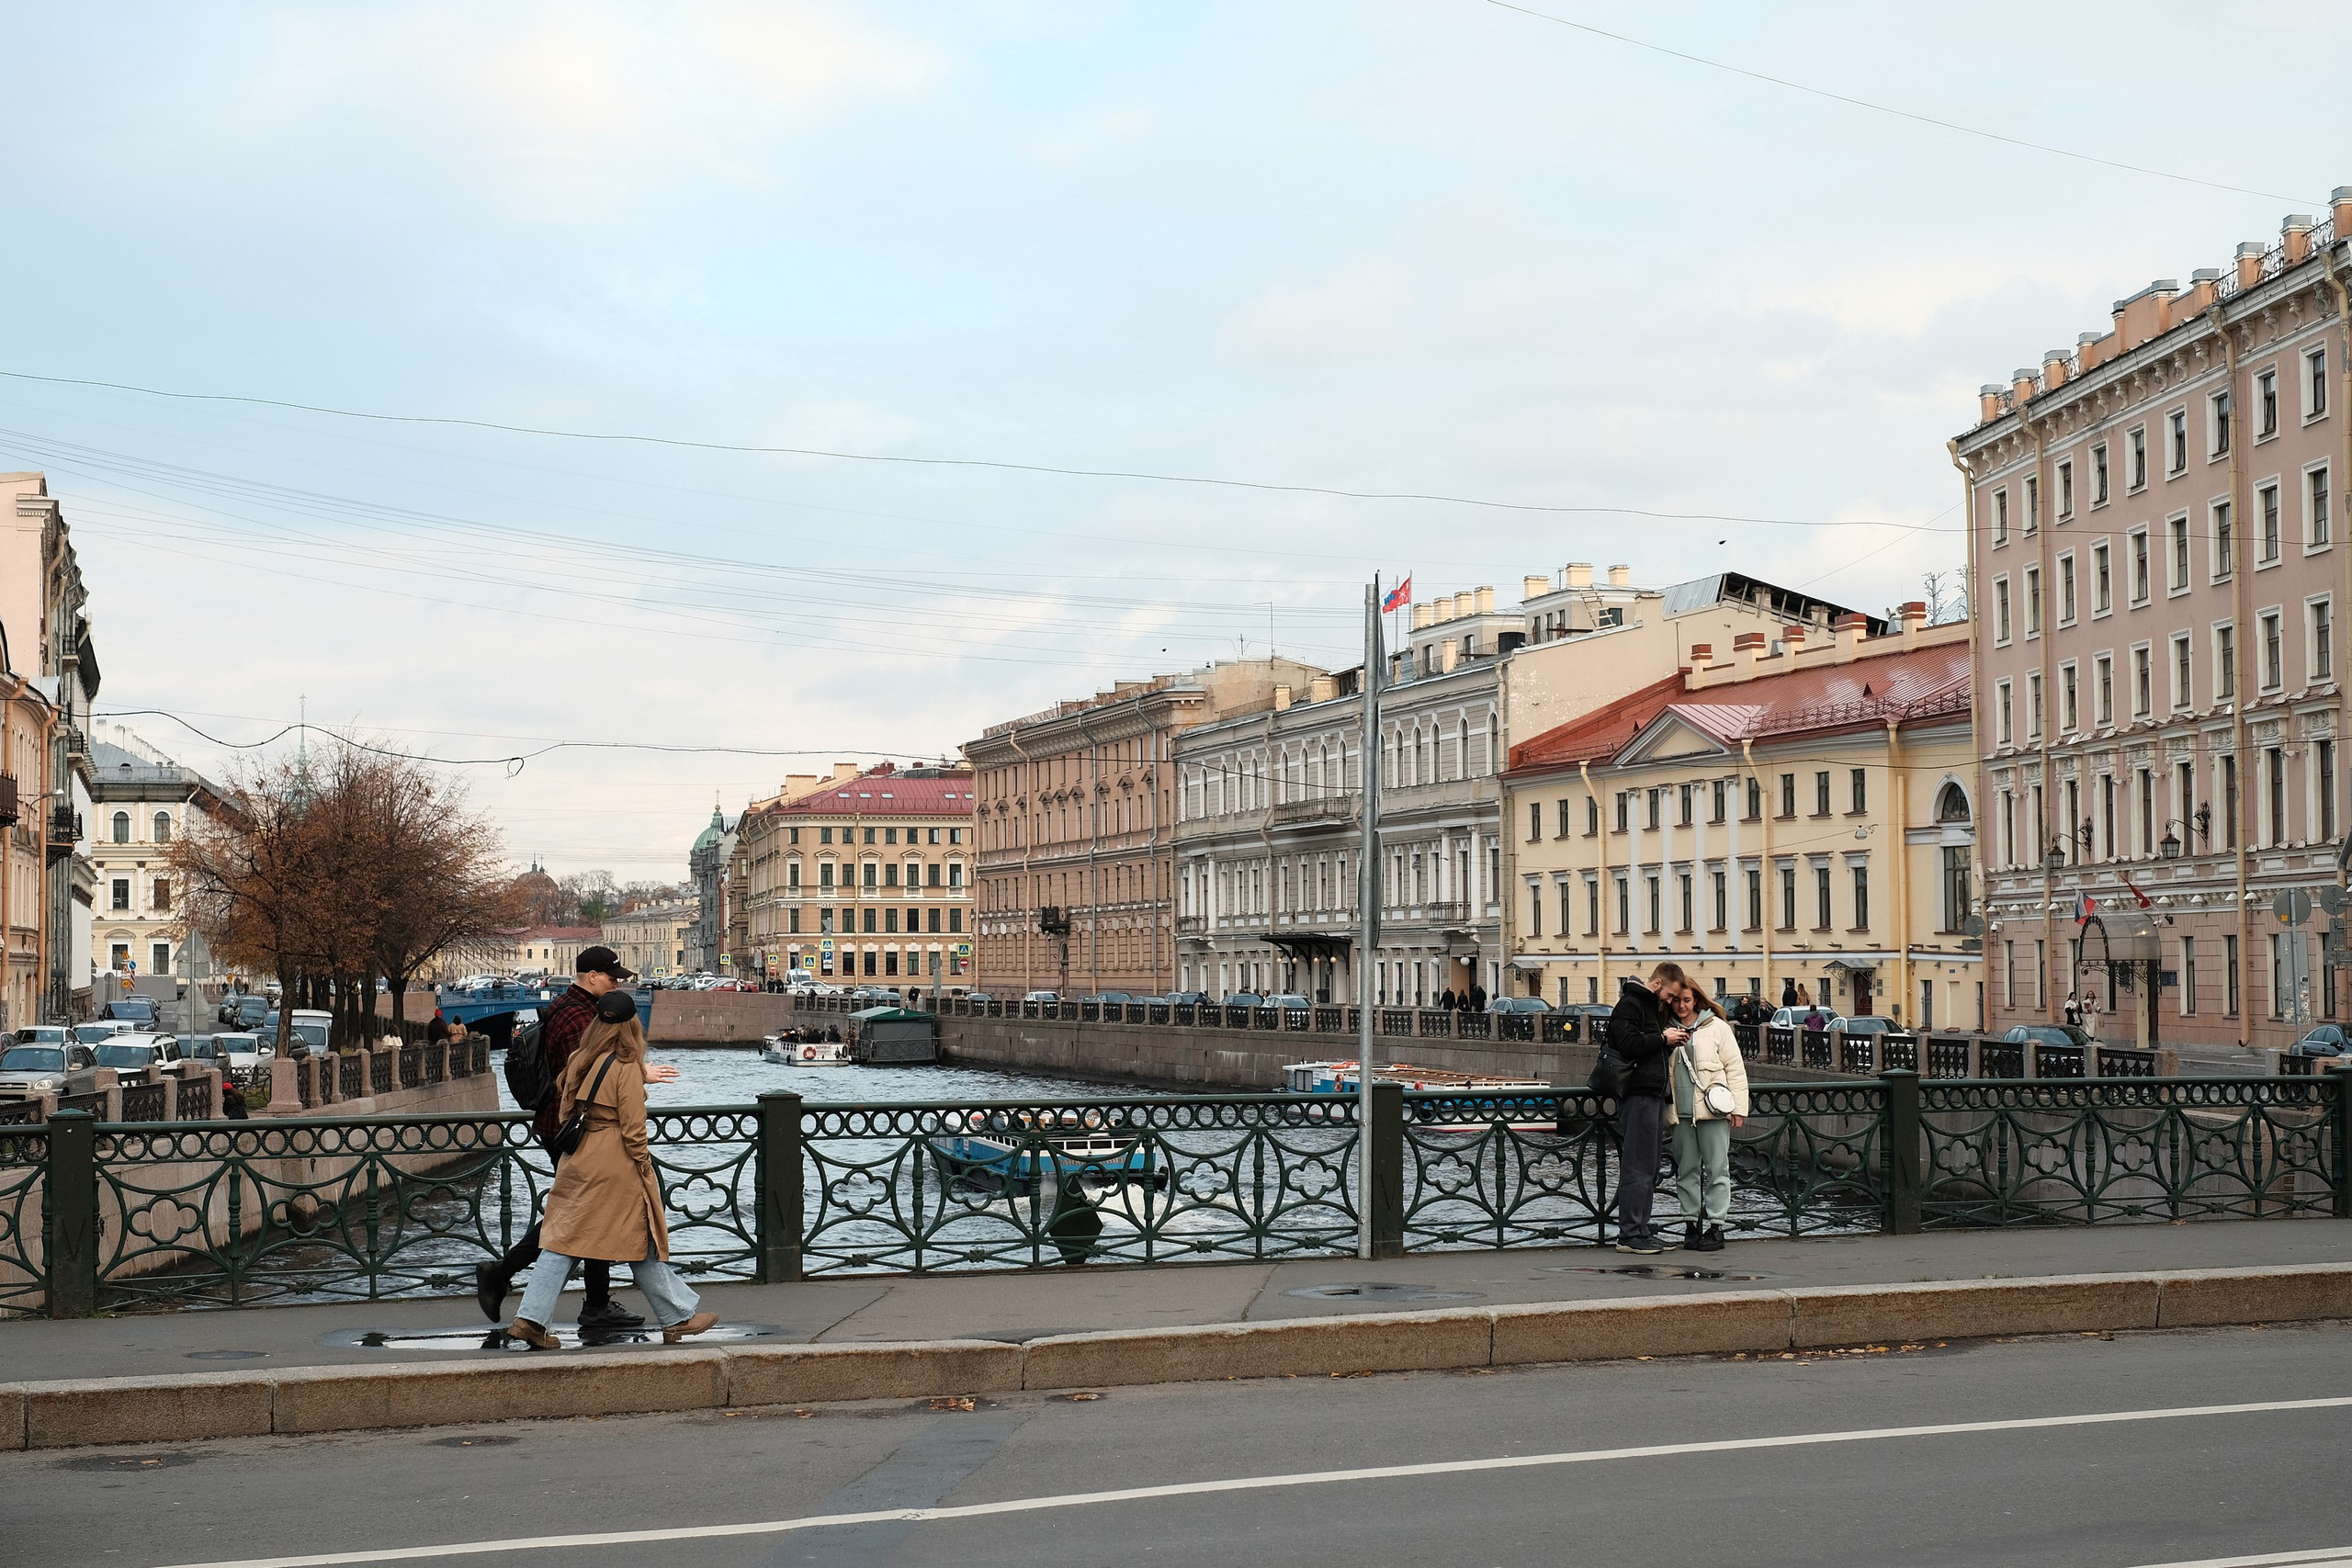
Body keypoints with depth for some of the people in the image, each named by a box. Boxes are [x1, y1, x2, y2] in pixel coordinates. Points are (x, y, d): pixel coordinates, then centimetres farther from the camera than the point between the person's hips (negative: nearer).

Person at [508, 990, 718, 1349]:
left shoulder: (578, 1060, 4)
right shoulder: (626, 1067, -14)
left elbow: (562, 1104, 13)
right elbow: (632, 1126, -13)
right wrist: (644, 1164, -3)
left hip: (577, 1164, 6)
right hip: (616, 1166, -6)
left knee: (563, 1239, 7)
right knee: (641, 1241, 4)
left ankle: (531, 1319, 0)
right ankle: (678, 1317, 14)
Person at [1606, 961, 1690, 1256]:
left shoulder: (1651, 1006, 22)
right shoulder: (1629, 1005, -9)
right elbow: (1629, 1044, -22)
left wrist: (1671, 1038, 8)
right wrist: (1663, 1038, -12)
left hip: (1652, 1093, 10)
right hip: (1638, 1094, -10)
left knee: (1648, 1168, 11)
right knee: (1637, 1168, -10)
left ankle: (1640, 1231, 15)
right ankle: (1630, 1235, -8)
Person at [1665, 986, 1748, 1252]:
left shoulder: (1717, 1028, 2)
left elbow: (1735, 1068, 1)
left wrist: (1738, 1107, -5)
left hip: (1712, 1110, -4)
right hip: (1681, 1112, 4)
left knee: (1716, 1169, -2)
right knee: (1686, 1170, 7)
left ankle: (1715, 1227, 1)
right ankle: (1691, 1224, 14)